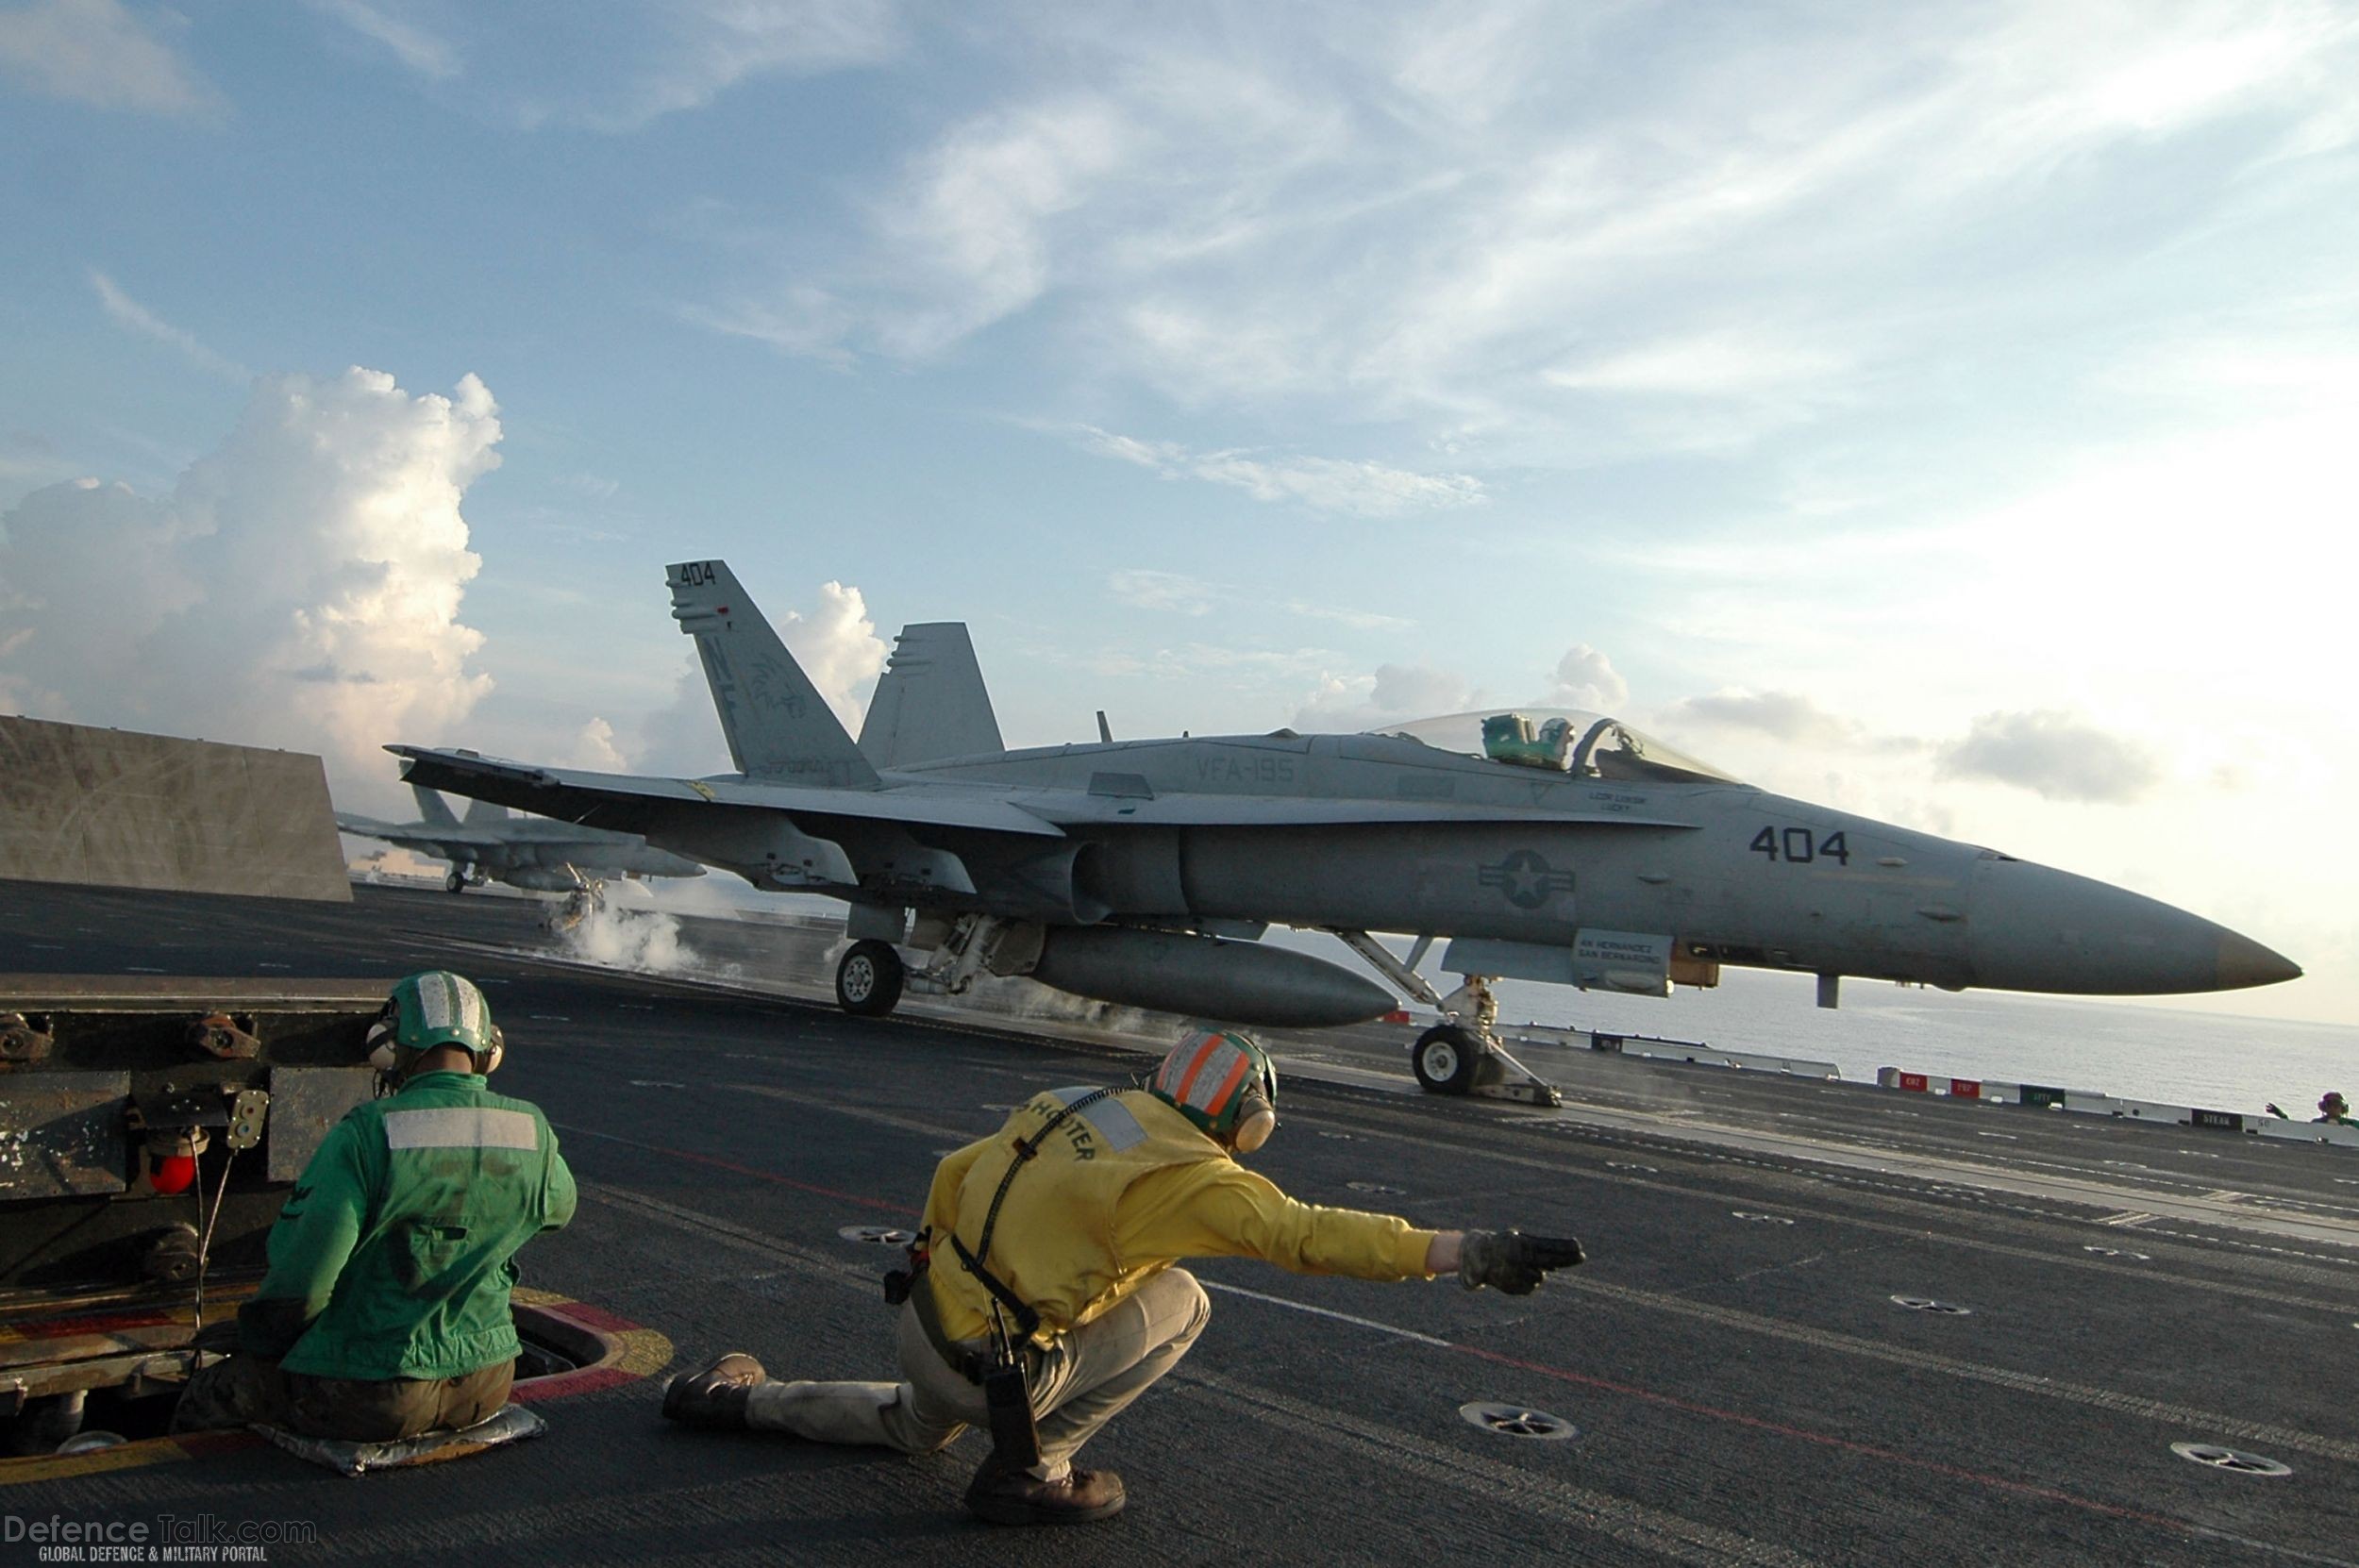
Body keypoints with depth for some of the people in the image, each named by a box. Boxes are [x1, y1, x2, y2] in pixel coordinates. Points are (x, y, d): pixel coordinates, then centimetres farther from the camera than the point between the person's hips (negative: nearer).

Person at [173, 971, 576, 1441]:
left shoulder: (366, 1134, -20)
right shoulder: (533, 1131, -7)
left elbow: (300, 1280, -21)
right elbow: (559, 1206, 14)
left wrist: (260, 1341, 1)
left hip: (368, 1399, -4)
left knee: (204, 1401, 20)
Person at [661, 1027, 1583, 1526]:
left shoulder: (1074, 1107, 4)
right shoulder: (1191, 1177, -18)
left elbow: (954, 1171, 10)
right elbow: (1307, 1234, -26)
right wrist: (1463, 1254, -26)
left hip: (918, 1318, 8)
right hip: (983, 1366, -8)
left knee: (914, 1431, 41)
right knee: (1179, 1302, -1)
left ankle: (735, 1397, 36)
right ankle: (1029, 1470, 2)